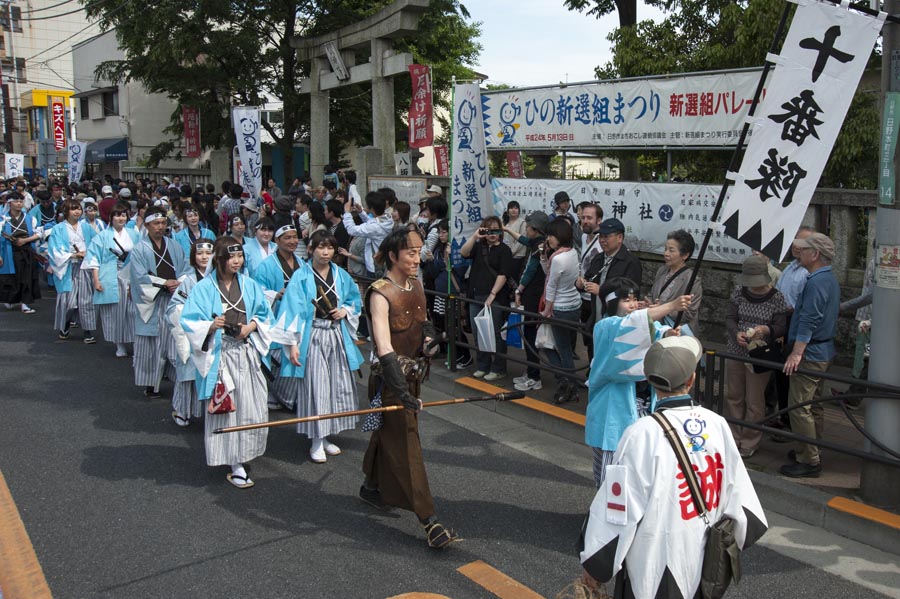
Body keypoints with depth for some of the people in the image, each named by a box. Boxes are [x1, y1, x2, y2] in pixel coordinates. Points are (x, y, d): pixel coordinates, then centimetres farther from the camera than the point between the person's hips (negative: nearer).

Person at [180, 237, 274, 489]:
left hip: (247, 353, 4)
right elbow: (189, 322, -6)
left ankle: (241, 457, 25)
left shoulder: (249, 285, 9)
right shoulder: (204, 288, -4)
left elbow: (264, 315, 14)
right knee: (225, 407, -1)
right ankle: (235, 465, 6)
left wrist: (252, 326, -5)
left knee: (251, 405, 5)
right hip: (219, 355, -4)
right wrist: (210, 326, -25)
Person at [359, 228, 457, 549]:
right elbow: (384, 347, -29)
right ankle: (429, 521, -5)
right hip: (390, 378, -8)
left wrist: (428, 339, -5)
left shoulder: (416, 286, 5)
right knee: (406, 443, -6)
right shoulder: (381, 293, -19)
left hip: (412, 373, 8)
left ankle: (372, 487, 43)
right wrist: (401, 390, -37)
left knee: (388, 432, 21)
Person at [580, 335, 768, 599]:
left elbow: (620, 507, -16)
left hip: (655, 564, -5)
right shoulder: (717, 424, -8)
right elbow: (735, 491, 4)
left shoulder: (643, 434, -22)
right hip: (705, 559, 5)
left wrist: (594, 563, -3)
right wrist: (733, 538, 22)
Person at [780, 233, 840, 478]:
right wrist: (797, 308, 21)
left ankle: (808, 461, -3)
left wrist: (796, 353, -25)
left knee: (799, 406, -7)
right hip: (824, 350, 11)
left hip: (810, 353, -11)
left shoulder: (816, 283, -20)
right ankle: (811, 452, 27)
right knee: (813, 404, 17)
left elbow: (809, 321, -25)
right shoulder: (830, 279, 12)